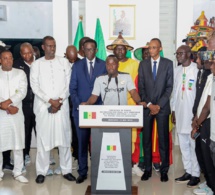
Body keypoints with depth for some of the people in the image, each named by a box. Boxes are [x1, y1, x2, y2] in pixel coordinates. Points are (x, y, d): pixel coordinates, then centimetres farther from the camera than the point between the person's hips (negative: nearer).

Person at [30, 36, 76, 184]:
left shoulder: (64, 62, 8)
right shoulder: (36, 64, 5)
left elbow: (68, 84, 3)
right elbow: (35, 86, -2)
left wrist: (60, 101, -9)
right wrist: (50, 101, -11)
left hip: (62, 105, 1)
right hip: (43, 106, -1)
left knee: (64, 137, 3)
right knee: (43, 138, 1)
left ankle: (66, 170, 13)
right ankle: (41, 171, 11)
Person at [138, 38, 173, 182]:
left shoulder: (168, 63, 3)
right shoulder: (143, 64, 8)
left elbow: (169, 86, -1)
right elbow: (141, 87, 5)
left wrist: (159, 105, -8)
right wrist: (149, 104, -6)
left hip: (162, 107, -2)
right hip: (147, 107, 2)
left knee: (163, 139, 2)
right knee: (146, 139, 4)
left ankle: (164, 170, 12)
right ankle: (147, 169, 14)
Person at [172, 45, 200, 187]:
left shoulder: (197, 70, -11)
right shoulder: (177, 70, 10)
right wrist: (173, 110, 14)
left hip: (193, 114, -6)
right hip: (180, 113, 7)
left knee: (194, 145, 2)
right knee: (183, 145, 12)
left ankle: (196, 174, 13)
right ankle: (188, 171, 23)